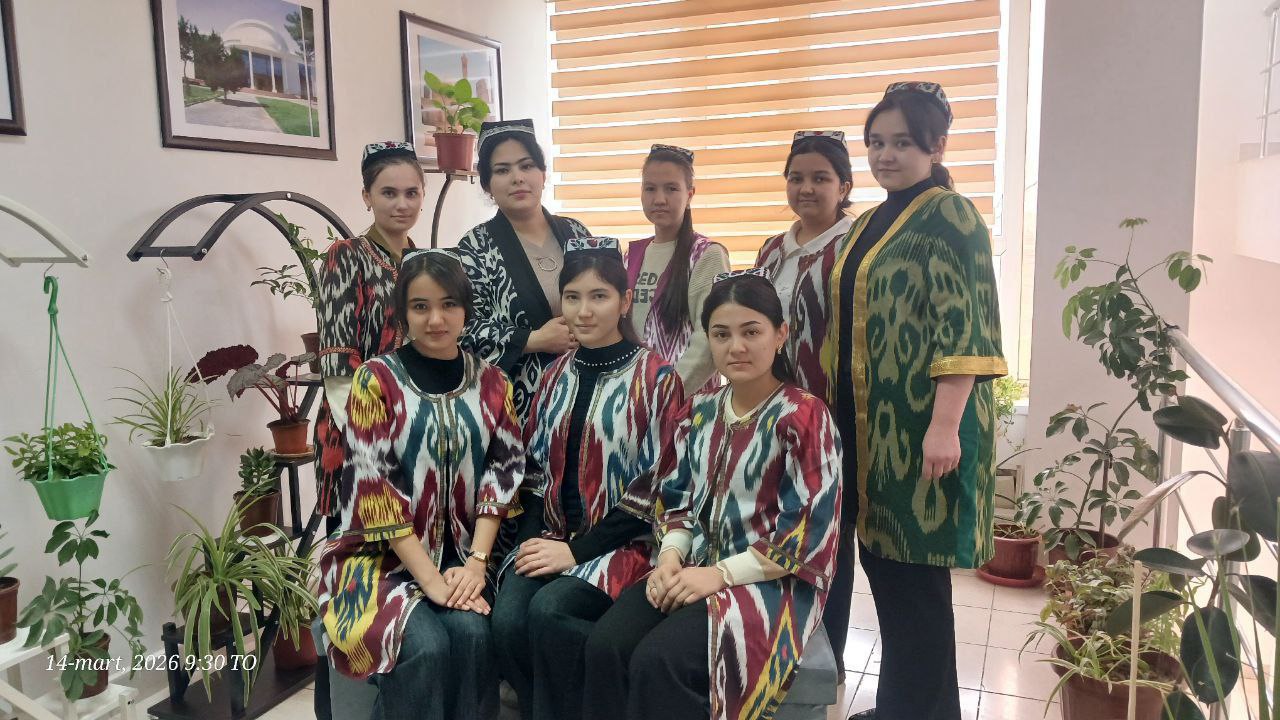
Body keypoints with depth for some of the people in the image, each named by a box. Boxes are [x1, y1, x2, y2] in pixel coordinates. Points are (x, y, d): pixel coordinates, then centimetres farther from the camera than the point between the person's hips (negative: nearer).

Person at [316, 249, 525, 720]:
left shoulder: (491, 383, 5)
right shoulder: (376, 379, -5)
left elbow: (504, 471, 1)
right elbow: (372, 484, -12)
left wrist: (476, 562, -13)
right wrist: (430, 578, -18)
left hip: (461, 556, 3)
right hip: (384, 556, -2)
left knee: (472, 634, -27)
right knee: (425, 646, -28)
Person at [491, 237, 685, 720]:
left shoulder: (655, 378, -6)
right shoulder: (556, 376, 10)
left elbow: (655, 487, -10)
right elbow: (535, 468, 14)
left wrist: (578, 550, -14)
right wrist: (534, 535, -4)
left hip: (621, 542, -4)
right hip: (552, 534, 4)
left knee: (548, 611, -28)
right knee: (507, 620, -22)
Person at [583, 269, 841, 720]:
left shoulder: (804, 417, -11)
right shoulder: (701, 410, 9)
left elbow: (808, 532, -15)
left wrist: (721, 573, -19)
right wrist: (671, 556, -7)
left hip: (771, 582, -6)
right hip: (696, 566, 6)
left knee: (659, 661, -28)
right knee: (604, 646, -19)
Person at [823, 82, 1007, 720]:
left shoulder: (951, 217, -9)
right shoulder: (869, 224, 16)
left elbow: (961, 327, -17)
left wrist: (945, 426, -24)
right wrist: (835, 409, 18)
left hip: (920, 427, -8)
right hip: (869, 425, 8)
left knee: (914, 572, 0)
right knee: (881, 559, 14)